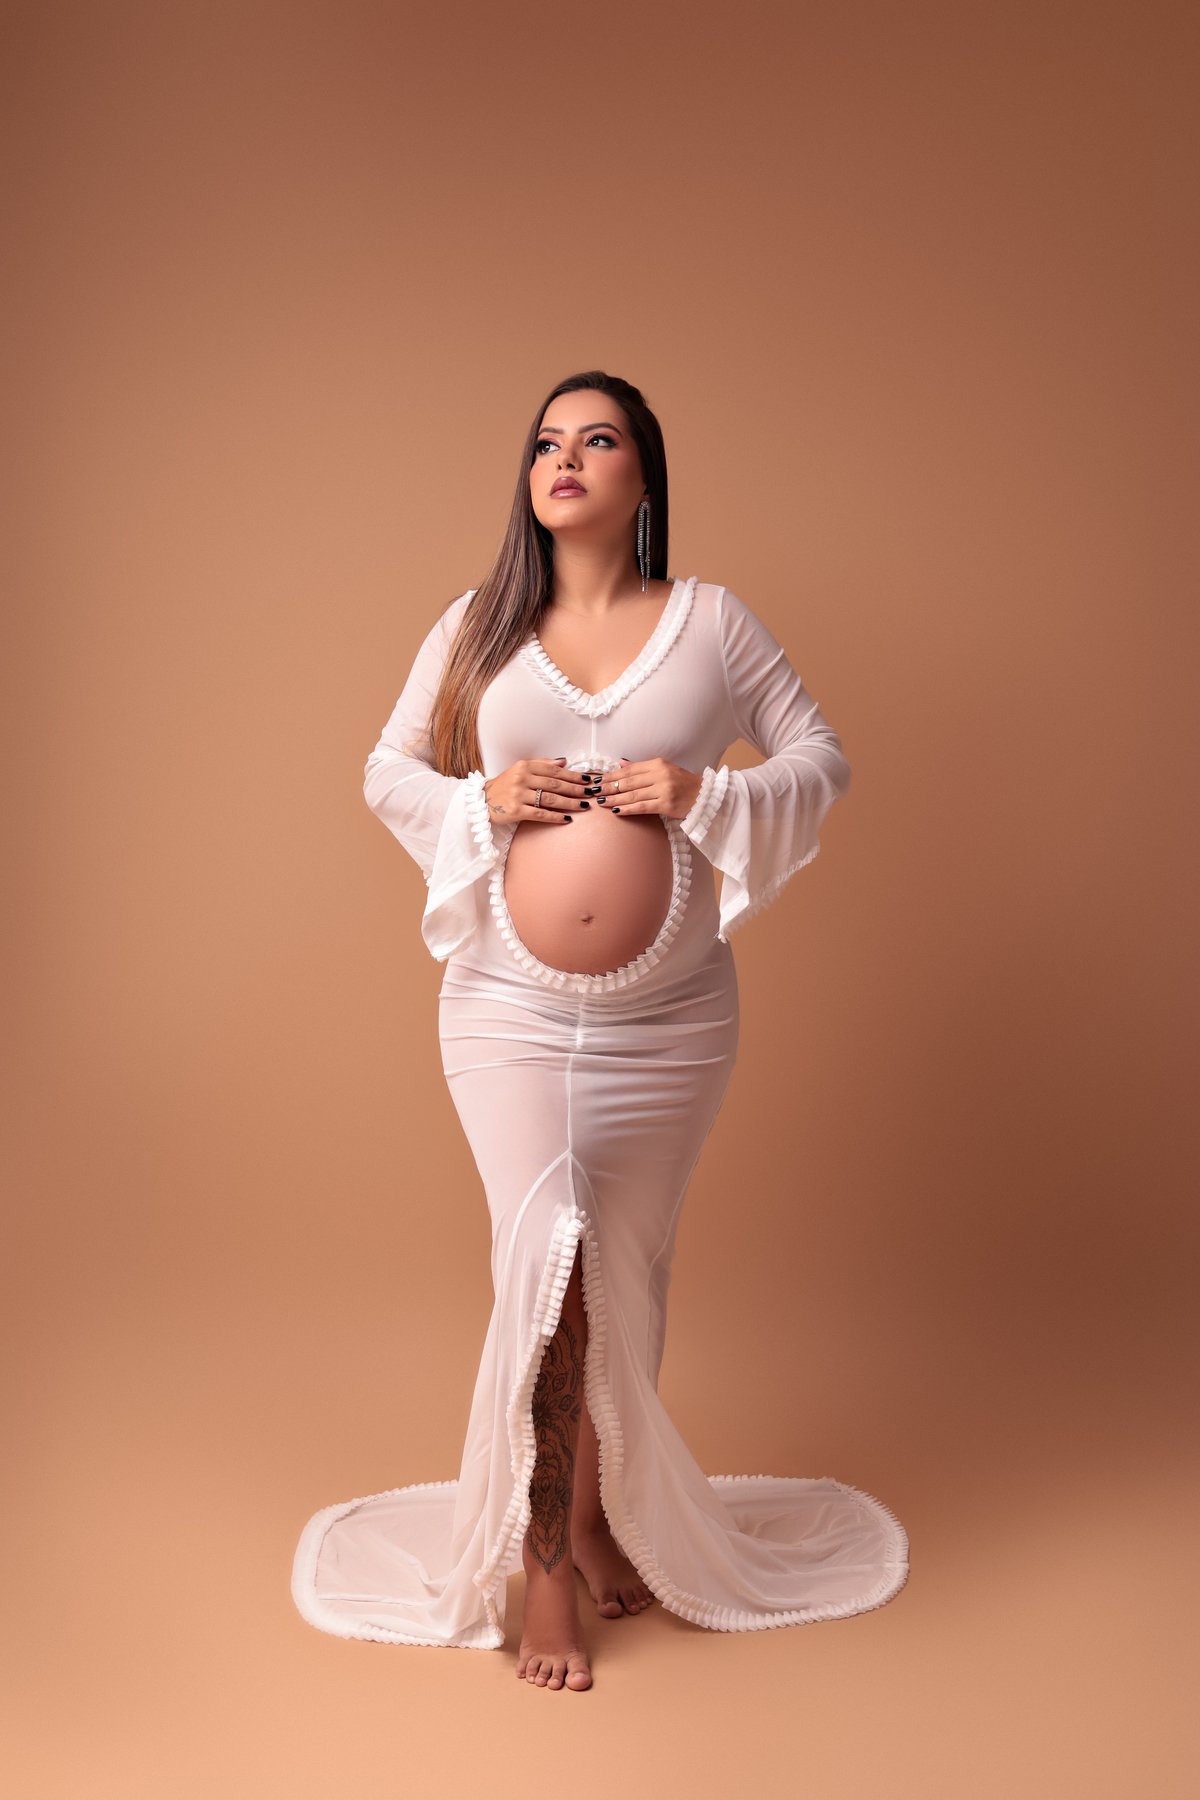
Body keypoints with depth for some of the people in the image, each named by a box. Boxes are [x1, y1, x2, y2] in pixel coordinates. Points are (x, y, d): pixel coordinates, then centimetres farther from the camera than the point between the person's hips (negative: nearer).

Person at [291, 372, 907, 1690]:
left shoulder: (711, 623, 1)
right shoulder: (477, 627, 4)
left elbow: (822, 757, 4)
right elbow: (386, 770, 9)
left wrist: (709, 795, -14)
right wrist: (482, 802, -11)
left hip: (668, 1022, 1)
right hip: (509, 1012, 0)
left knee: (626, 1278, 13)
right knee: (549, 1264, -7)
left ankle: (604, 1512, 37)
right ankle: (546, 1568, 12)